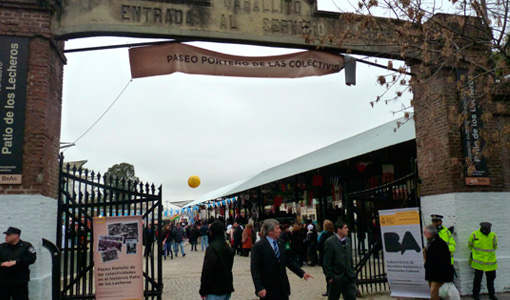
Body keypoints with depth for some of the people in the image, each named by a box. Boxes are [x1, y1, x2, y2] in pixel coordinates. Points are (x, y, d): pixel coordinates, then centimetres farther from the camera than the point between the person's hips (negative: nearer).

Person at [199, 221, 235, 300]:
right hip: (228, 288, 8)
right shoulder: (228, 248, 10)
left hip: (216, 291, -8)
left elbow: (207, 272, -18)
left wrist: (203, 291, -10)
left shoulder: (212, 248, -17)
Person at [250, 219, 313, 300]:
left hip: (283, 288, 6)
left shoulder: (280, 243, 7)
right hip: (268, 290, -6)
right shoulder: (258, 246, -13)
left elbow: (288, 261, 14)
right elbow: (254, 269, -14)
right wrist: (259, 288, -21)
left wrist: (302, 273, 4)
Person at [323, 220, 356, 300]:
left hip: (349, 276, 5)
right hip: (337, 277, -5)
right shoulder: (330, 242, -12)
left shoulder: (348, 240, 8)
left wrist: (351, 271, 12)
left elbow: (350, 257, 15)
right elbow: (327, 262, -12)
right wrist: (330, 276, -12)